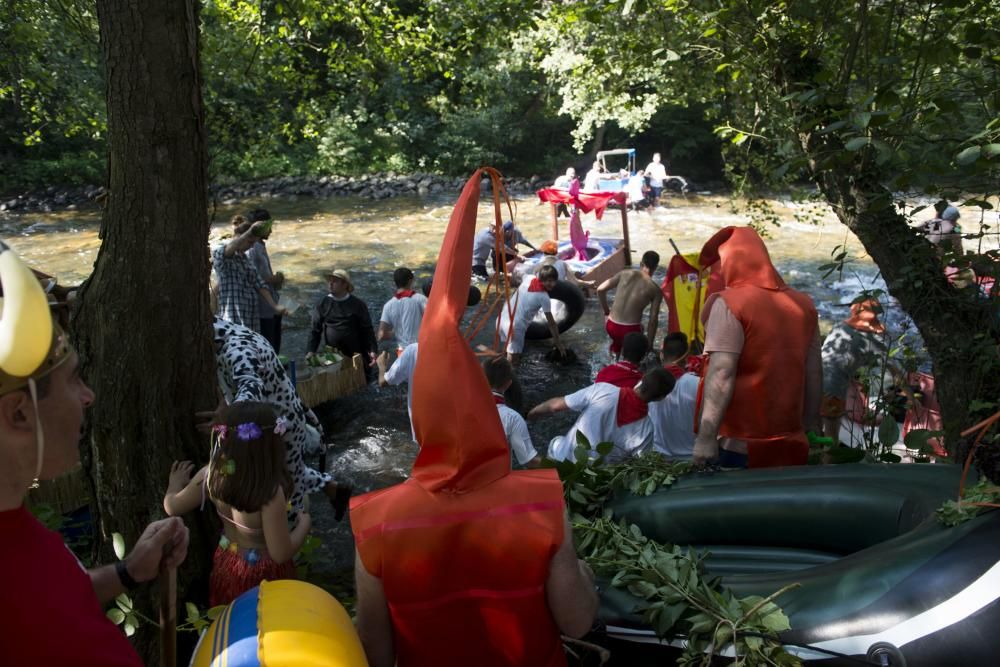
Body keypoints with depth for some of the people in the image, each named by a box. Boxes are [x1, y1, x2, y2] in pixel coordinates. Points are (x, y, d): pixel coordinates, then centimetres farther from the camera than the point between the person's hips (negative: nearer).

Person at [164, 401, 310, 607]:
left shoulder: (211, 474, -18)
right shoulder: (270, 492, -35)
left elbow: (172, 507, 0)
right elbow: (281, 554, -27)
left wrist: (176, 481, 20)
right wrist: (304, 523, -10)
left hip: (226, 566, 6)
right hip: (263, 576, -5)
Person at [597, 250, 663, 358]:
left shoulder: (625, 273, 1)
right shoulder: (655, 290, -4)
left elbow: (600, 290, -2)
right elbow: (653, 320, -4)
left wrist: (607, 312, 12)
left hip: (611, 326, 2)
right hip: (630, 330, -2)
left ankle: (615, 348, 31)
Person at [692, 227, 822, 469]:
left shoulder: (729, 303, -9)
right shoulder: (803, 304, 10)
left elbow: (721, 375, -17)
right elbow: (814, 374, 12)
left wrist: (706, 436, -18)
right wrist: (812, 427, 19)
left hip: (743, 444, -6)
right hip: (792, 442, 6)